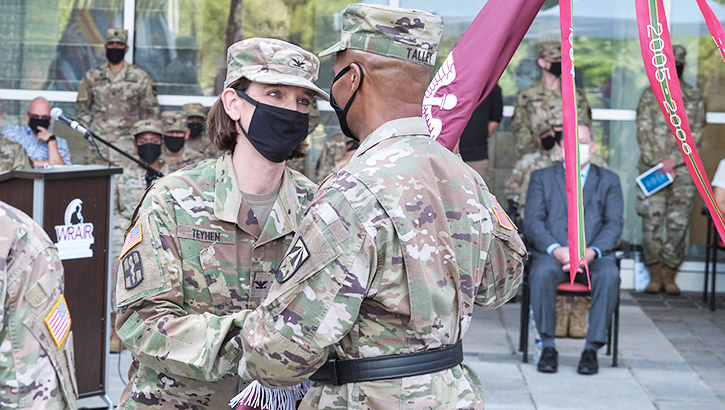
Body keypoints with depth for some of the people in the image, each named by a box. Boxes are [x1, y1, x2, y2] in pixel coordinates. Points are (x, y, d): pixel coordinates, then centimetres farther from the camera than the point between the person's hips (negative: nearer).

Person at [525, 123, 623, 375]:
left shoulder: (608, 181, 16)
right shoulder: (542, 178, 15)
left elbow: (614, 224, 4)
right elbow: (532, 222, 3)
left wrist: (592, 252, -16)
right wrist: (555, 249, -17)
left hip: (593, 254, 0)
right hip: (552, 252, 0)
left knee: (609, 275, -33)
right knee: (542, 272, -35)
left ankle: (592, 349, -26)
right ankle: (548, 347, -24)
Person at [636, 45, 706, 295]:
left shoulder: (695, 98, 9)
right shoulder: (649, 96, 9)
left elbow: (696, 135, 2)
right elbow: (643, 133, 2)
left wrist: (672, 161, -10)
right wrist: (659, 164, -11)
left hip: (683, 169, 0)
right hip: (652, 168, 0)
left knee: (678, 223, -3)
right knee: (651, 221, -5)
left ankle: (670, 276, 4)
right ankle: (655, 276, 2)